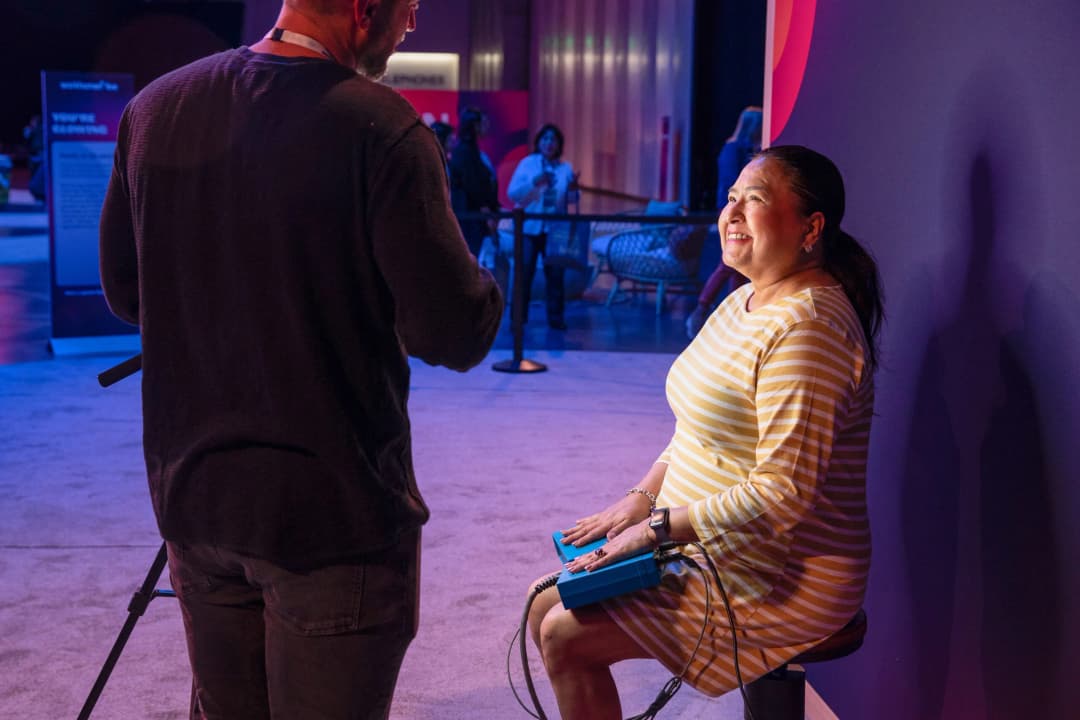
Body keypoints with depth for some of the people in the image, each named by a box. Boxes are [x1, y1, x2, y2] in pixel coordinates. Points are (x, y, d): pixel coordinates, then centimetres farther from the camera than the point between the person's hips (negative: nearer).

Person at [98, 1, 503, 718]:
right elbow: (456, 334, -19)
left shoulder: (155, 107, 1)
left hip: (191, 498, 6)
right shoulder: (379, 129, -18)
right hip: (336, 514, -6)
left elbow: (125, 290, 11)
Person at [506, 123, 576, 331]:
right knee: (524, 272, -5)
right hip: (529, 226, -2)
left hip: (556, 228, 2)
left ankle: (556, 317, 9)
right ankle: (518, 317, 2)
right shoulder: (527, 163, 4)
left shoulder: (566, 168, 10)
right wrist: (534, 183, -17)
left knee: (556, 273, 1)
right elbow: (512, 193, -4)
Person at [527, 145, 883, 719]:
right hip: (711, 548, 10)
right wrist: (639, 499, 5)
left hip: (775, 581, -10)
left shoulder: (807, 328, -24)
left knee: (566, 637, -15)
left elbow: (782, 494, -28)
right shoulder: (743, 302, 9)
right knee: (545, 607, 8)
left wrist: (658, 527, -21)